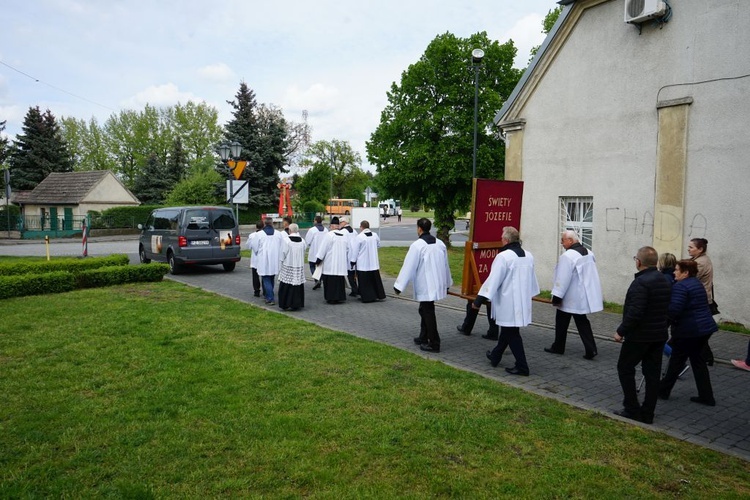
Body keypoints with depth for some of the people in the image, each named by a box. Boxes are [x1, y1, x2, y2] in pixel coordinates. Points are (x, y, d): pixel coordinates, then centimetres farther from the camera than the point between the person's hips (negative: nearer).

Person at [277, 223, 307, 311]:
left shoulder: (287, 240, -13)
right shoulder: (302, 241, -1)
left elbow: (283, 253, -8)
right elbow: (303, 252, 6)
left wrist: (282, 261, 9)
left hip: (288, 268, -4)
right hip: (299, 267, 4)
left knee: (286, 287, 6)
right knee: (297, 286, 9)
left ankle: (285, 304, 10)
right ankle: (295, 305, 13)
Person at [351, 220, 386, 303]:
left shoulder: (359, 237, -13)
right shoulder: (375, 235, 1)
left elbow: (355, 250, -9)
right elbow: (378, 245, 19)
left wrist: (353, 262, -1)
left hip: (362, 264, -5)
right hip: (374, 263, 5)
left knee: (364, 281, 3)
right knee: (375, 279, 14)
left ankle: (367, 297, 4)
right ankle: (380, 295, 18)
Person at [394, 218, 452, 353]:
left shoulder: (417, 245, -15)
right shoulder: (440, 243, 6)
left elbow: (408, 266, -14)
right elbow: (445, 265, 14)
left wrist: (399, 285, -7)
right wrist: (447, 283, 26)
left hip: (425, 286, -7)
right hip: (437, 284, 7)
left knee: (428, 313, 0)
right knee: (425, 310, 20)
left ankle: (434, 344, 4)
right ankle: (423, 338, 29)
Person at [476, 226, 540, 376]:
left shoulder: (503, 256, -18)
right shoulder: (528, 256, 7)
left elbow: (493, 280, -20)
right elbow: (532, 279, 16)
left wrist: (479, 300, -15)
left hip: (508, 303, -8)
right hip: (523, 301, 8)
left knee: (511, 333, 1)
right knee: (507, 329, 20)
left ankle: (521, 367, 4)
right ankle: (495, 356, 36)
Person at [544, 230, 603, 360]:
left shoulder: (567, 256, -22)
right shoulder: (589, 253, 7)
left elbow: (562, 278, -24)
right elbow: (593, 275, 15)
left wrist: (557, 296, -18)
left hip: (570, 298, -7)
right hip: (584, 296, 8)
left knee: (561, 323, 10)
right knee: (582, 322, 13)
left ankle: (558, 347, 23)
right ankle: (590, 349, 3)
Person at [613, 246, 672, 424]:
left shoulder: (641, 282, -21)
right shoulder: (665, 281, 9)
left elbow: (634, 313, -27)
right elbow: (667, 308, 16)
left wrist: (621, 331, -17)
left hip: (639, 336, -8)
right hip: (659, 335, 8)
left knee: (625, 368, 7)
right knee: (652, 373, 11)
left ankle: (632, 409, 9)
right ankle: (647, 414, 17)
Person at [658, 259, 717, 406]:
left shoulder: (680, 286, -18)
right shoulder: (697, 283, 13)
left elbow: (673, 310, -26)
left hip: (688, 330, -9)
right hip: (706, 327, 9)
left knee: (677, 361, 5)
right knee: (698, 359, 16)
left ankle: (663, 390, 20)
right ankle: (706, 396, 18)